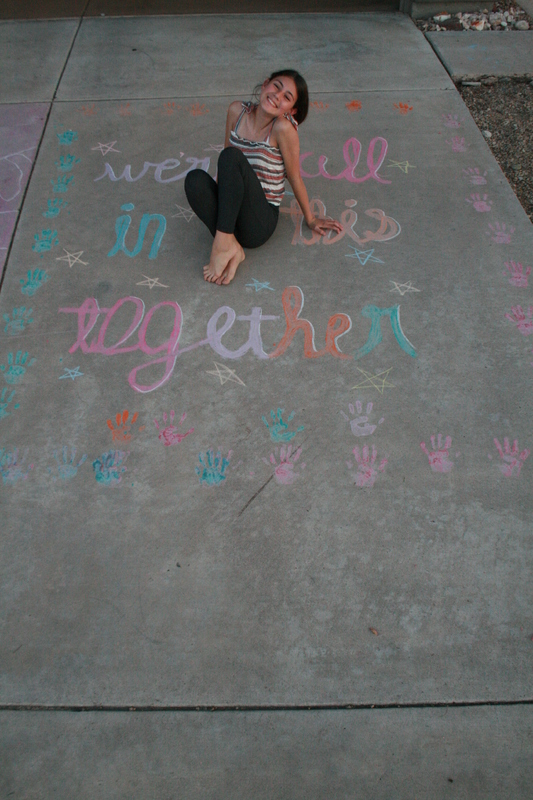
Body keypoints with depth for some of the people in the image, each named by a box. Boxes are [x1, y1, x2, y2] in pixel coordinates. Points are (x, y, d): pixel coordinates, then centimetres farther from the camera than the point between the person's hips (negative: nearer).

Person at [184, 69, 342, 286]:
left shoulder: (283, 127, -12)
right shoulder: (237, 111, 3)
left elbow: (295, 177, -2)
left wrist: (310, 219, 8)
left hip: (260, 223, -5)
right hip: (228, 213, 5)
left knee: (232, 156, -28)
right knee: (195, 178, -25)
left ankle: (223, 243, -32)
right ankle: (231, 251, -27)